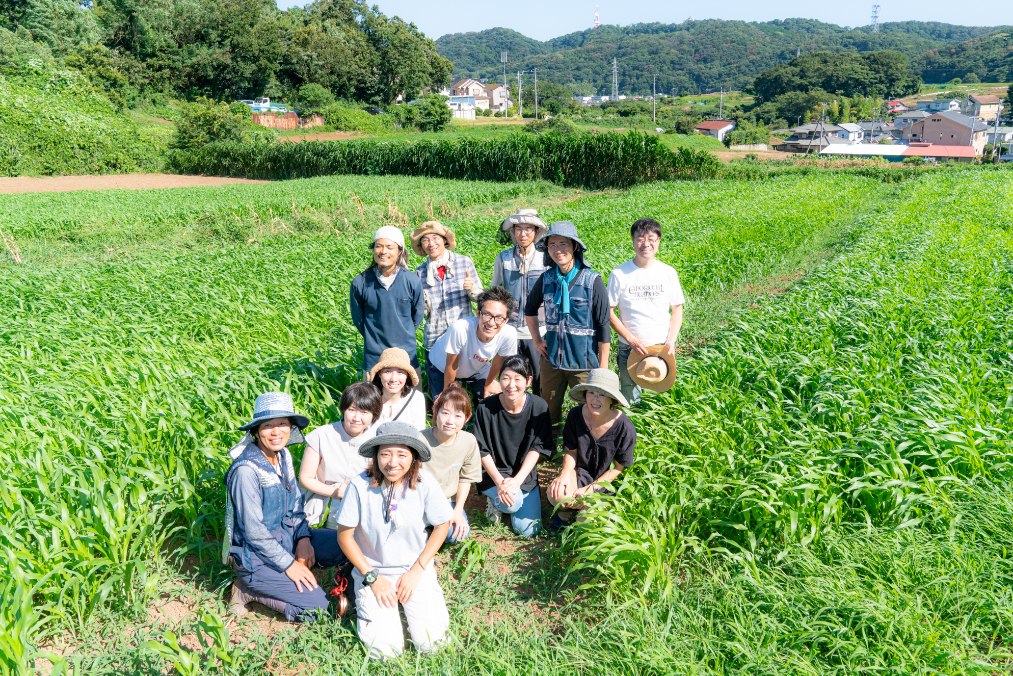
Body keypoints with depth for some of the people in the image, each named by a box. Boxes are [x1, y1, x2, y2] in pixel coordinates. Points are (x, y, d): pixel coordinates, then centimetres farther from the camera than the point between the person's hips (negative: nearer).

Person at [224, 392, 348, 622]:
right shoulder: (246, 470, -25)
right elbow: (253, 531, -22)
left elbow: (296, 502, 11)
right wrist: (288, 564, -17)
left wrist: (304, 537, -4)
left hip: (286, 536, 8)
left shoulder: (283, 455, -1)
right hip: (255, 555, -8)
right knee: (316, 607, -13)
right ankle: (248, 588, 1)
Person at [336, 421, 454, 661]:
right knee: (384, 650, -9)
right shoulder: (360, 485, -21)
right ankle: (364, 596, 19)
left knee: (430, 644, -7)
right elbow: (344, 535, -8)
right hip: (374, 570, -1)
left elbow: (442, 525, -3)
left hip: (416, 570, 1)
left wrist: (417, 571, -6)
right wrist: (371, 576, -9)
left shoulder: (425, 483, -19)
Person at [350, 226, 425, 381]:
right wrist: (374, 338, 10)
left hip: (407, 356, 1)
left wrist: (403, 336, 11)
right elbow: (358, 318, 7)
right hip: (373, 356, 0)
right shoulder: (360, 283, -8)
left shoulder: (412, 281, -8)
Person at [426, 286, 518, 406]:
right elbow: (451, 366, -26)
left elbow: (499, 360, -11)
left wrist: (488, 383, 6)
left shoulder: (509, 334, -34)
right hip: (441, 366, -3)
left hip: (478, 368, 3)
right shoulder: (459, 329, -44)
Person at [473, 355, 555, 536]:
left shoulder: (538, 406, -11)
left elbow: (537, 448, -7)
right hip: (493, 473, -2)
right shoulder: (486, 407, -14)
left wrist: (517, 480, -17)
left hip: (525, 475, 2)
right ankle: (496, 500, 7)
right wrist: (499, 482, -19)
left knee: (528, 530, -8)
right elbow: (483, 451, -8)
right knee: (513, 503, -31)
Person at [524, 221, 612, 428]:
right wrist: (536, 340, 11)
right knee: (547, 413, 14)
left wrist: (603, 368, -7)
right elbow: (530, 309, 20)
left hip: (583, 362, -3)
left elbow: (603, 326, -7)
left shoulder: (592, 281, -11)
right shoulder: (546, 279, 1)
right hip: (551, 359, 4)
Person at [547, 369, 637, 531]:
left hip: (605, 482, -1)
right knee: (556, 494, -31)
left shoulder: (625, 428, -21)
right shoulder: (576, 415, -14)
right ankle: (564, 511, 7)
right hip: (579, 471, 1)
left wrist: (590, 489, -18)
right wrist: (565, 474, -22)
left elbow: (618, 468, -10)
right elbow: (571, 451, -1)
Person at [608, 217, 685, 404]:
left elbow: (677, 310, 8)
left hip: (661, 349, 2)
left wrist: (671, 341, -6)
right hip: (629, 349, -1)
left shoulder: (669, 273, 2)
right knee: (630, 401, 3)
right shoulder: (619, 274, -4)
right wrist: (631, 339, -12)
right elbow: (609, 312, -2)